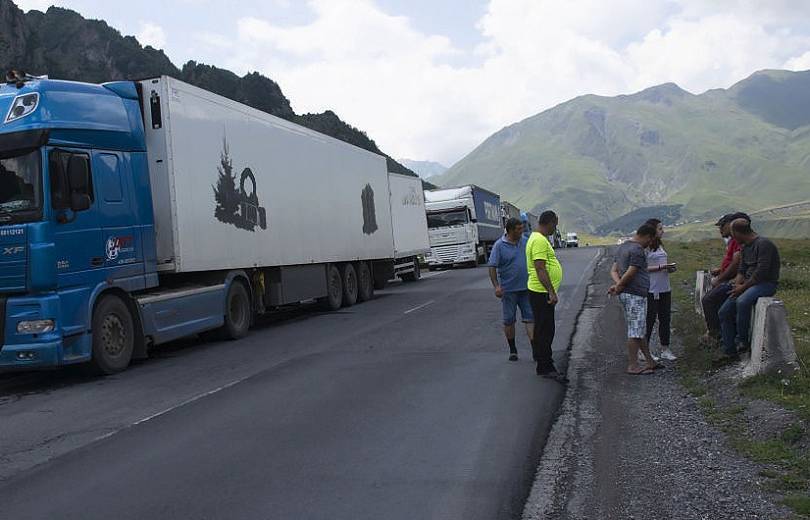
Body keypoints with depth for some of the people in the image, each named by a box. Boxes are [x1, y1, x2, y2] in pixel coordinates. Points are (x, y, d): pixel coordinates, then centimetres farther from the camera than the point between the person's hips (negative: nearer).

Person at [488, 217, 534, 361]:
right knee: (509, 320, 6)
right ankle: (512, 350, 20)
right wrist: (496, 286, -22)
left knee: (530, 318, -2)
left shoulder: (526, 242, 6)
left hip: (526, 288, 3)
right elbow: (492, 267, -11)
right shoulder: (499, 246, -9)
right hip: (508, 289, -3)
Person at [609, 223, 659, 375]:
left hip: (626, 294, 10)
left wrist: (618, 284, -4)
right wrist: (619, 287, -8)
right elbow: (630, 273, -21)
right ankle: (632, 366, 0)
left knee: (642, 330, 16)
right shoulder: (637, 250, -15)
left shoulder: (623, 247, 17)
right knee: (635, 331, -4)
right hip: (635, 294, -10)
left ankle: (650, 362, 24)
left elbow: (613, 270, 12)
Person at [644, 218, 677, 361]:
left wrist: (670, 268, 4)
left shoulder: (660, 246, 15)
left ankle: (665, 349, 18)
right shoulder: (646, 247, -10)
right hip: (651, 290, -8)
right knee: (650, 319, -2)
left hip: (665, 289, 8)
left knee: (665, 318, 10)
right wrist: (661, 267, -20)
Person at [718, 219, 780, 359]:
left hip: (767, 283, -9)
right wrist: (736, 286, -3)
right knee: (724, 311, -3)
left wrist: (743, 287, -16)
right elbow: (741, 271, 16)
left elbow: (762, 271, -21)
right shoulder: (745, 247, 16)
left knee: (742, 302, -36)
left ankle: (742, 341, -21)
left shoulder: (763, 244, -14)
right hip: (749, 284, 9)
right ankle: (729, 351, 0)